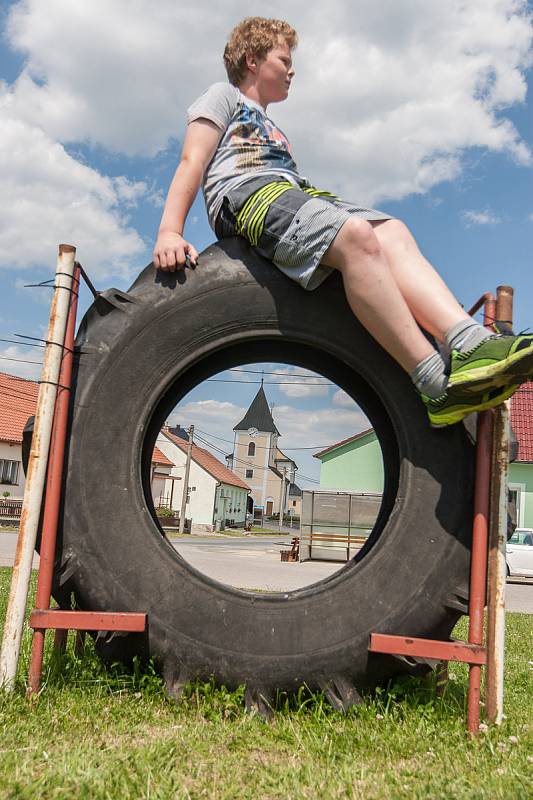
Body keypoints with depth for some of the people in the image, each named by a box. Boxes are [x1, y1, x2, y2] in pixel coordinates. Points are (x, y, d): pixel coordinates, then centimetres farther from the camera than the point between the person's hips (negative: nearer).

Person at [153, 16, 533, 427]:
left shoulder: (272, 130, 42)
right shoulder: (224, 95, 22)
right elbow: (192, 162, 4)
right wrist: (170, 232, -15)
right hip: (246, 192, -7)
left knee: (393, 233, -20)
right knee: (357, 235, -32)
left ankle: (469, 343, -40)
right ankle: (440, 385, -40)